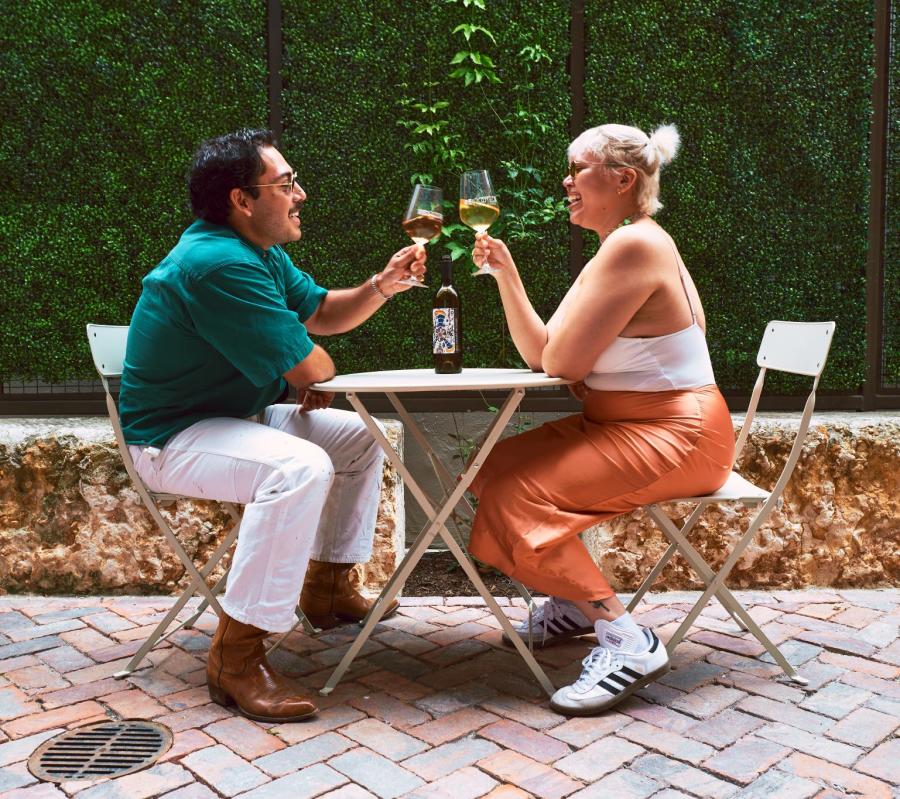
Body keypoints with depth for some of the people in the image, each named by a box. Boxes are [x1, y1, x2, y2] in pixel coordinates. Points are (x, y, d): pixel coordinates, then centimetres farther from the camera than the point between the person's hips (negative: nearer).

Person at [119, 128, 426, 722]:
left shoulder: (262, 254, 7)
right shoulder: (217, 263, -26)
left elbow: (321, 312, 16)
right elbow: (310, 368, -25)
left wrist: (382, 285, -1)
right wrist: (319, 368, -1)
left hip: (234, 416, 11)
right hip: (171, 438, -11)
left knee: (360, 437, 14)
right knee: (299, 467, -36)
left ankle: (328, 585, 24)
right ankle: (236, 656, -25)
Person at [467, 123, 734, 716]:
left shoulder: (635, 245, -19)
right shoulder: (613, 251, 13)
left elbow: (562, 362, -22)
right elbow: (539, 355, 5)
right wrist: (505, 272, -1)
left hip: (678, 438, -10)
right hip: (620, 426, 10)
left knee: (517, 493, -18)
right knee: (496, 468, 8)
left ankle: (628, 641, -11)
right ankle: (575, 602, 21)